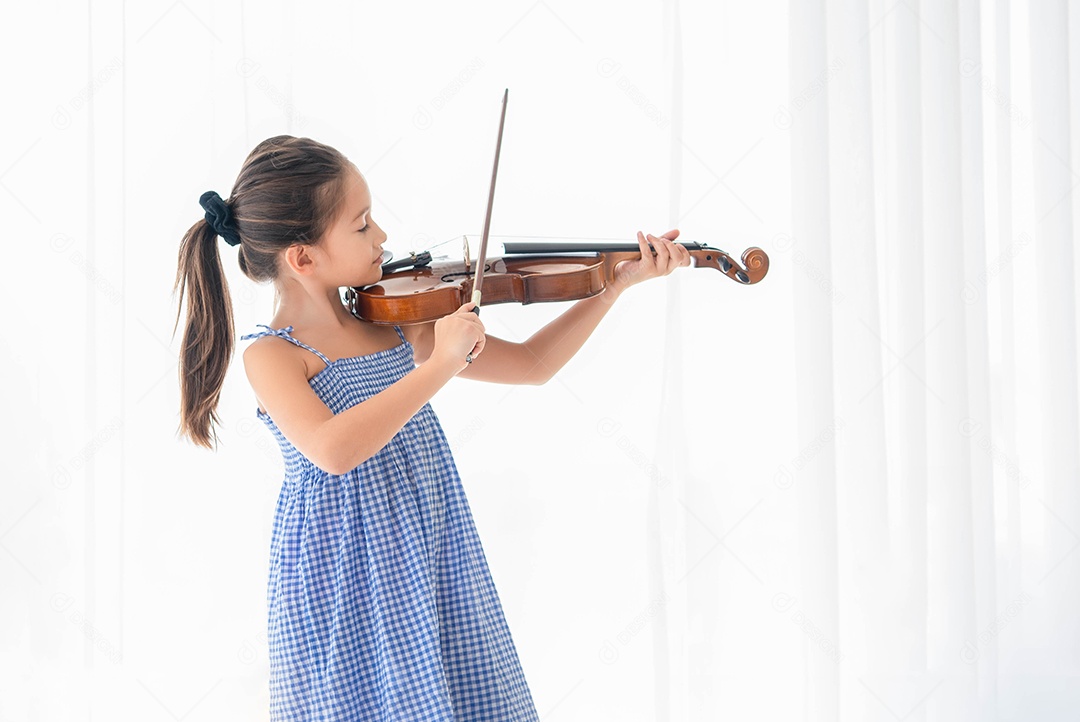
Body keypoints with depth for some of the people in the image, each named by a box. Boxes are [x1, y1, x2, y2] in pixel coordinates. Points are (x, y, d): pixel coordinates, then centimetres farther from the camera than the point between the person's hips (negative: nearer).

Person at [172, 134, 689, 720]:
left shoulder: (397, 326, 4)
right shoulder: (271, 356, -13)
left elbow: (531, 363, 10)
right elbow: (333, 449, -32)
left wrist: (619, 282, 3)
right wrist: (441, 365, -29)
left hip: (438, 574, 6)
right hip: (346, 596, -6)